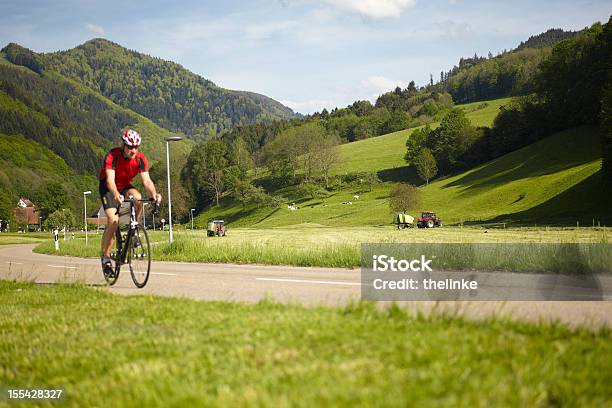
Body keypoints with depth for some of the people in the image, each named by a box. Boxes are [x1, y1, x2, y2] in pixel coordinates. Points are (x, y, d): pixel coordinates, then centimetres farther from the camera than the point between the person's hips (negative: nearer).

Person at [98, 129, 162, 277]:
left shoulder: (140, 159, -19)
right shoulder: (112, 156, -29)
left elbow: (147, 180, -25)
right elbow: (110, 180, -39)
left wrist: (154, 194, -46)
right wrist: (116, 195, -59)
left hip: (125, 186, 3)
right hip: (108, 188, -3)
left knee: (138, 198, -31)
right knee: (113, 221, -20)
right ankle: (105, 258, -8)